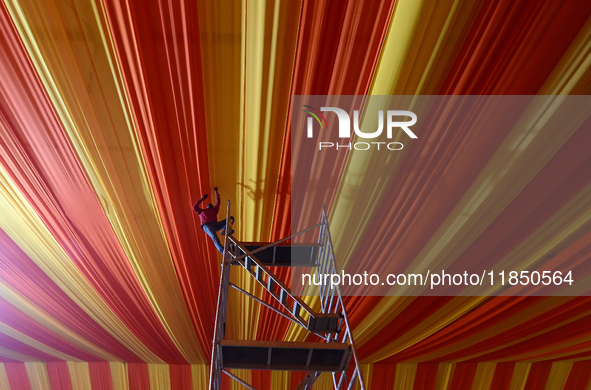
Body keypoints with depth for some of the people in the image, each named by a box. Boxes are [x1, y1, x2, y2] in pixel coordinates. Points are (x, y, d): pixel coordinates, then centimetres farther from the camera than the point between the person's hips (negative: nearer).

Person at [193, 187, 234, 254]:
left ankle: (224, 230, -40)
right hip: (207, 226, -4)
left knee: (231, 218, -15)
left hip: (215, 224, 4)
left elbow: (218, 202, 39)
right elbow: (194, 207, 20)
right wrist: (202, 199, 27)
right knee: (215, 239, -35)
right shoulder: (201, 211, 32)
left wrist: (216, 191, 46)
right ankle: (223, 251, -54)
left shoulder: (214, 210, 37)